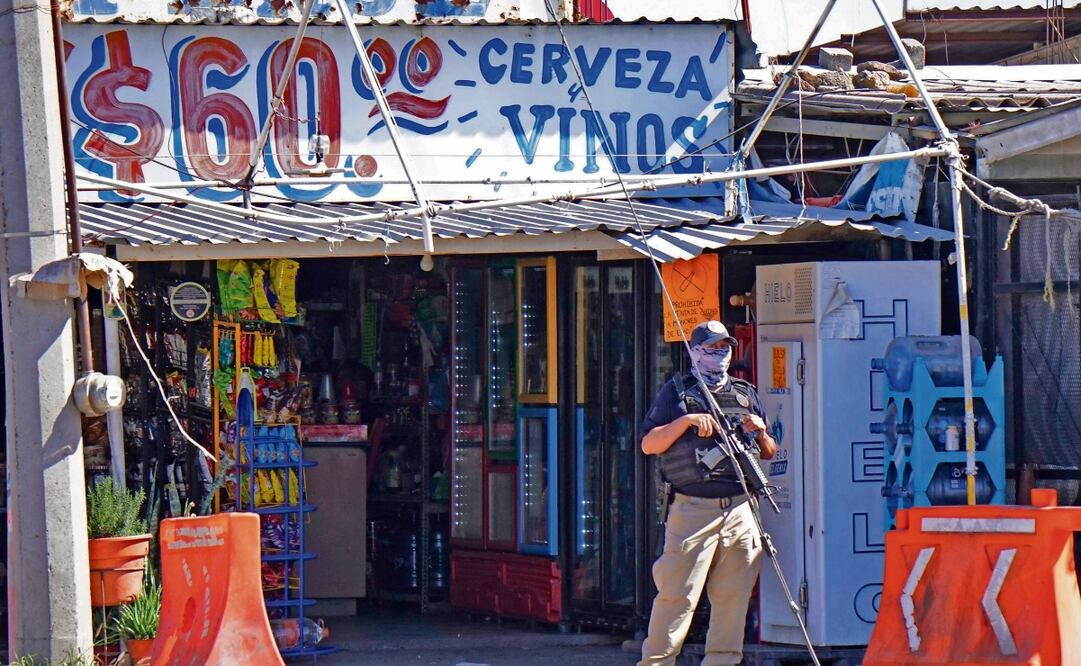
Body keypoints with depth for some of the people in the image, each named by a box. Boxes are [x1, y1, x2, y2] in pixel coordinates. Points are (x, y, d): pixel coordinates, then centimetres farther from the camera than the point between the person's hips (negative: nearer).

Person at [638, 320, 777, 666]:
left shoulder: (746, 394, 19)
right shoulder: (676, 391, 8)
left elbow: (770, 453, 24)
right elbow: (649, 445, 1)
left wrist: (761, 433, 2)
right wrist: (687, 420, -10)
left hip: (739, 508, 4)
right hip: (692, 508, -4)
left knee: (733, 596, 4)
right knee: (677, 594, -8)